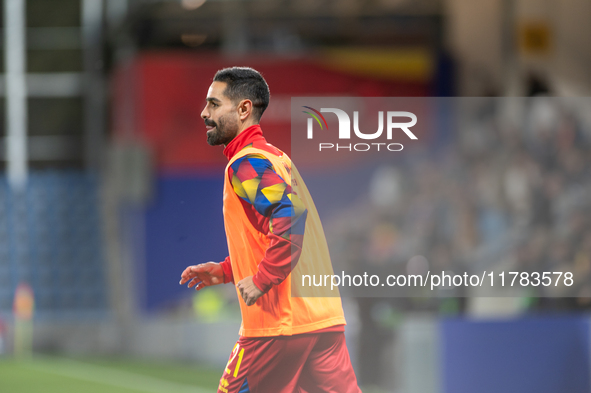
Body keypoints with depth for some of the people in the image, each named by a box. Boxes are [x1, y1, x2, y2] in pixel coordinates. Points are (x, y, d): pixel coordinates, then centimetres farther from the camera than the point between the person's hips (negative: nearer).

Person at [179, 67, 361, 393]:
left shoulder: (247, 164, -10)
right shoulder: (273, 156, 20)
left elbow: (291, 215, -26)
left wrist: (261, 280, -22)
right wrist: (225, 271, 23)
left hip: (280, 325, -9)